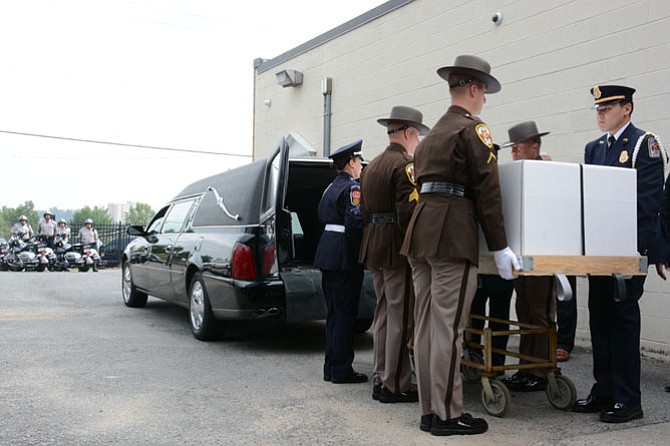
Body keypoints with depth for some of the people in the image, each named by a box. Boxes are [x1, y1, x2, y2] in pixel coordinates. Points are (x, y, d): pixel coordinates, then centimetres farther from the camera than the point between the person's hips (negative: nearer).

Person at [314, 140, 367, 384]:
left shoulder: (331, 187, 17)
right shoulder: (353, 187, -11)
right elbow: (355, 222, -20)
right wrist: (363, 252, -13)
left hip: (327, 251, 9)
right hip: (344, 255, -9)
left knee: (334, 311, 14)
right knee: (345, 312, -3)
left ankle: (331, 367, 19)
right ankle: (341, 370, 3)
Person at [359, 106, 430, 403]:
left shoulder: (371, 166, 17)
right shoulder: (405, 165, -12)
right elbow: (409, 213, -20)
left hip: (373, 248, 9)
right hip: (398, 250, -9)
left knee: (384, 314, 15)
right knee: (401, 318, -3)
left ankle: (380, 378, 21)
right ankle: (395, 385, 2)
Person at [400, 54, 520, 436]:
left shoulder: (434, 132, 23)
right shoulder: (473, 128, -4)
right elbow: (487, 191, -9)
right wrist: (500, 248, -8)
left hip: (422, 232, 9)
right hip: (453, 235, -9)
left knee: (426, 325, 9)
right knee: (448, 327, -5)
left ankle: (430, 411, 16)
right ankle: (448, 415, 1)